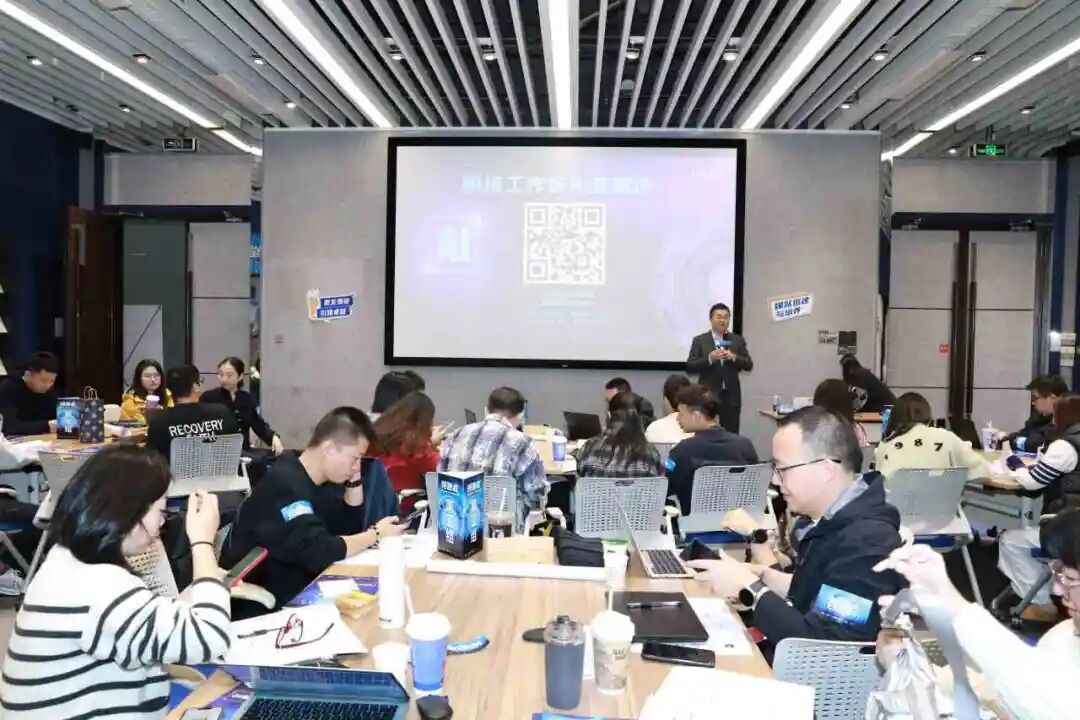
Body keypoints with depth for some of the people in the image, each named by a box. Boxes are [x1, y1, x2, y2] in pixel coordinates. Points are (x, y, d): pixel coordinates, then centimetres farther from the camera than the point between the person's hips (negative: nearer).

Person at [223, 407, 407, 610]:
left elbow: (350, 529, 9)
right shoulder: (285, 484, -23)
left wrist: (355, 479, -4)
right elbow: (319, 552, -31)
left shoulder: (318, 478, 3)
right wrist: (376, 533, -18)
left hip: (299, 590, 8)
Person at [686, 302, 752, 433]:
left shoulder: (737, 340, 9)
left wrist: (734, 357, -13)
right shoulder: (699, 340, 2)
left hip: (731, 397, 2)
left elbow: (749, 365, 6)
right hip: (707, 396, -2)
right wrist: (709, 358, -19)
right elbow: (689, 367, -5)